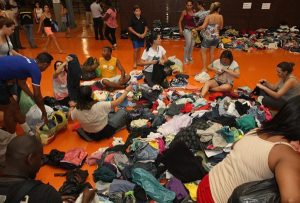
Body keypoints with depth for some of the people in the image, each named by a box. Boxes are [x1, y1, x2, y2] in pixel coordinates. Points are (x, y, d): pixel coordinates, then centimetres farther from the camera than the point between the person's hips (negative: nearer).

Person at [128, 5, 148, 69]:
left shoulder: (143, 19, 0)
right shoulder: (132, 19, -8)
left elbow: (146, 27, 8)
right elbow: (130, 28, -9)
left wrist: (144, 34, -8)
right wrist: (137, 34, -14)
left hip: (142, 36, 4)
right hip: (135, 37, -3)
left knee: (139, 49, 13)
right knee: (136, 50, -6)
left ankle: (138, 61, 28)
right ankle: (134, 63, 5)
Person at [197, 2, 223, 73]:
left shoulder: (208, 16, -15)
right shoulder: (220, 17, -3)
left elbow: (203, 27, -19)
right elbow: (221, 27, 8)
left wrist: (197, 28, -1)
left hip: (208, 37, -4)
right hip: (216, 37, 4)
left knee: (203, 52, 10)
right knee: (212, 52, 18)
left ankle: (204, 68, 8)